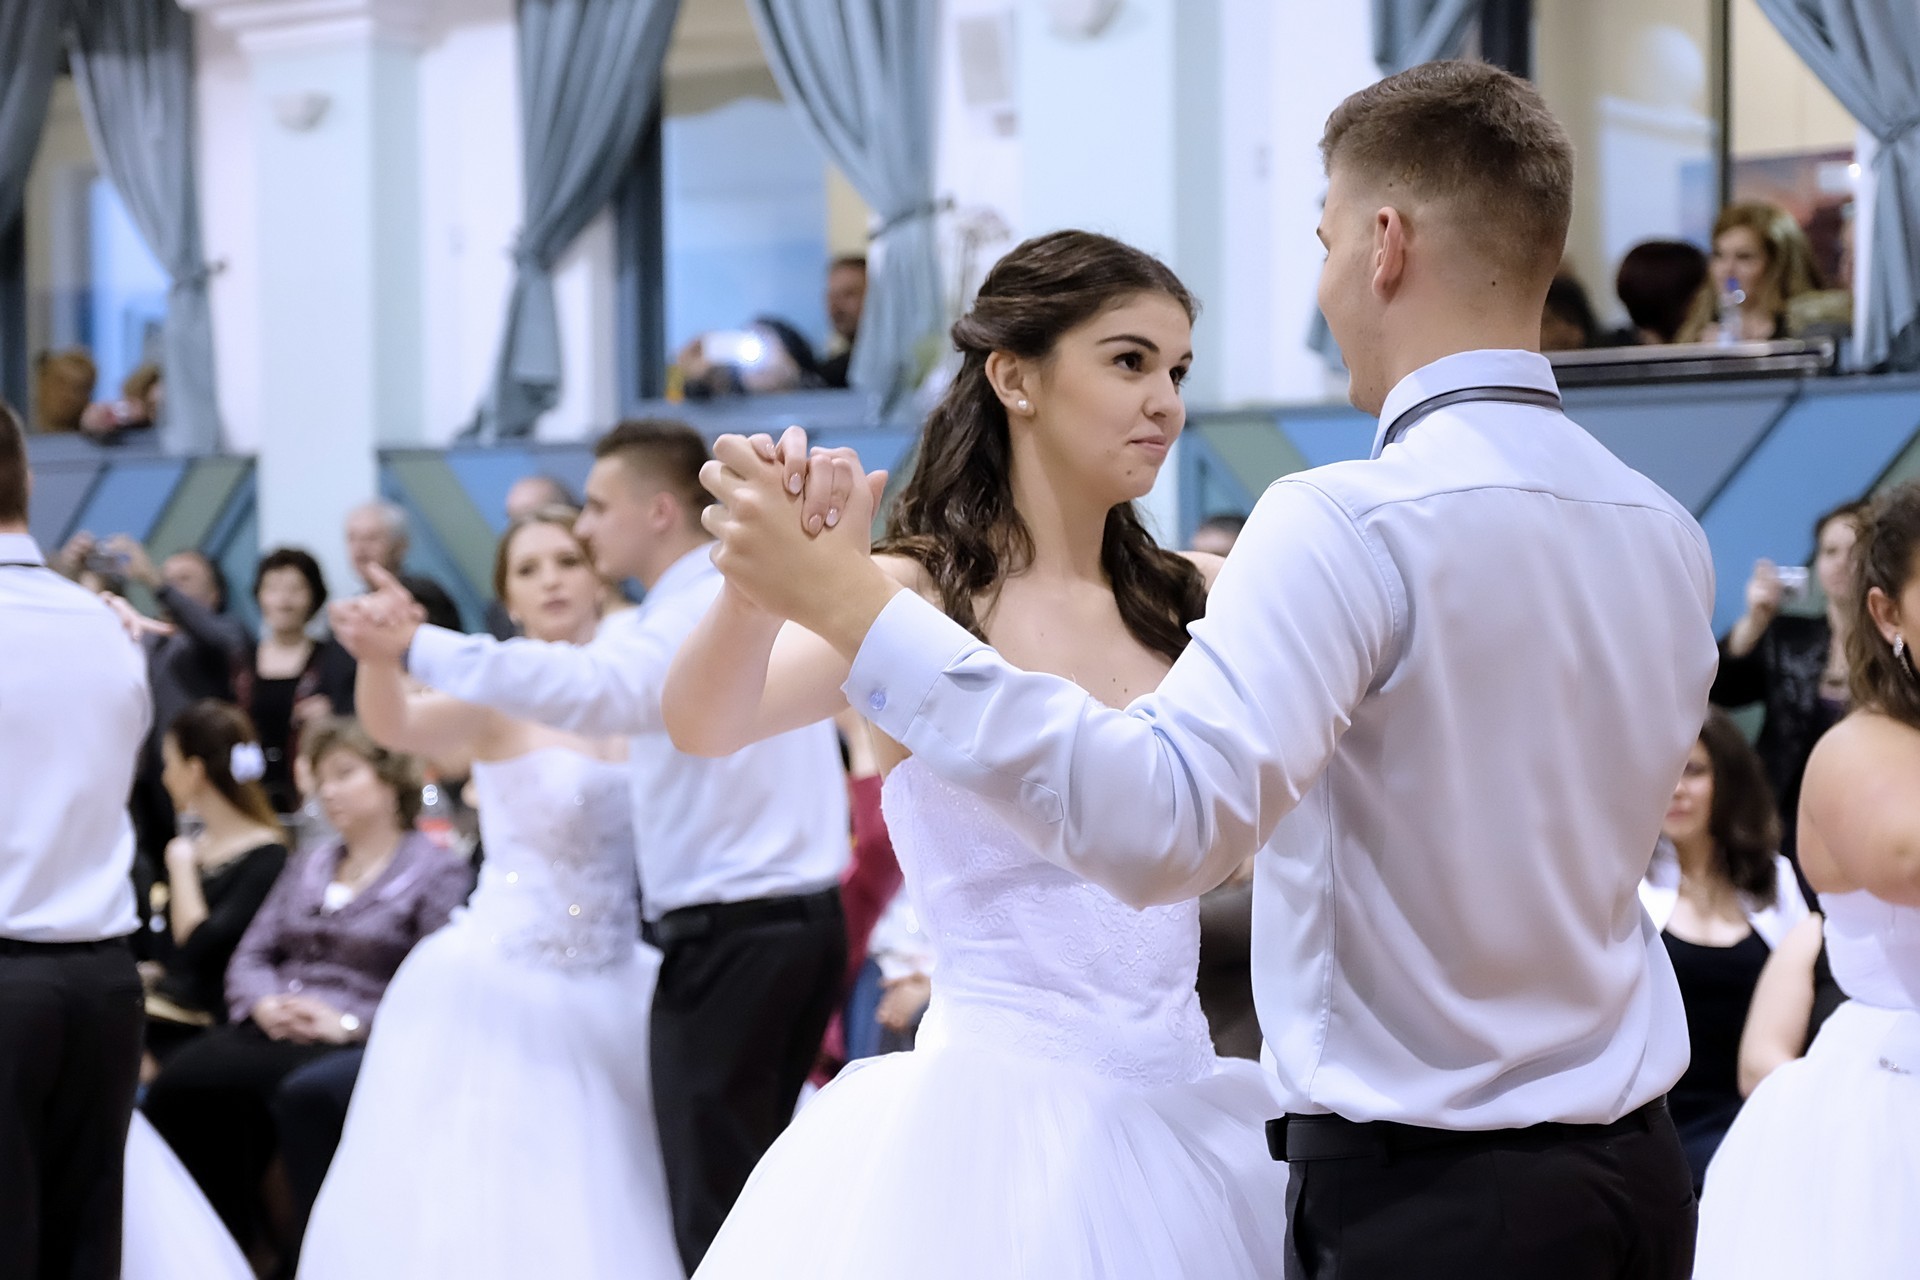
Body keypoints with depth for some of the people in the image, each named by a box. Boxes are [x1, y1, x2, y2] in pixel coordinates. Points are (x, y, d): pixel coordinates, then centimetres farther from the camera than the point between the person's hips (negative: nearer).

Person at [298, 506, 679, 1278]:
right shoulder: (498, 695, -8)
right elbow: (393, 724, -25)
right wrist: (379, 651, -49)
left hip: (613, 996, 4)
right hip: (501, 992, -4)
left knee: (602, 1217, 8)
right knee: (482, 1208, -4)